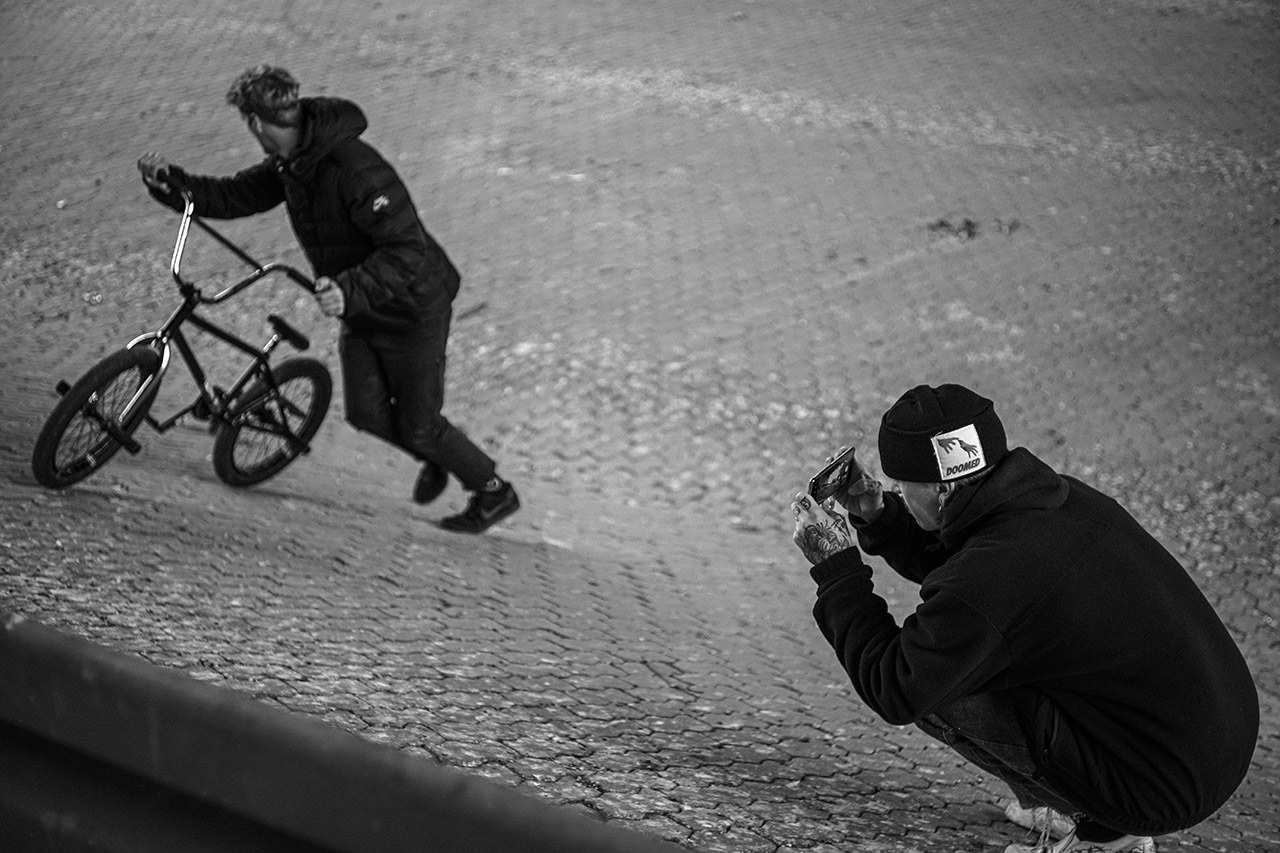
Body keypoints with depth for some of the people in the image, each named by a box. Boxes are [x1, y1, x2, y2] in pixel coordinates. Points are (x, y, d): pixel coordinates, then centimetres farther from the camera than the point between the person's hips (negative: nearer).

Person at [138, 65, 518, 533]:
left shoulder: (356, 170, -32)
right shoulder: (288, 164, -4)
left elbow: (407, 251, -36)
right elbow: (232, 197, 4)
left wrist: (351, 290, -49)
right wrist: (169, 182, -11)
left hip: (412, 307, -8)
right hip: (361, 308, 8)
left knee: (419, 426, 3)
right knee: (366, 412, 9)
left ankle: (495, 491, 26)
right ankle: (436, 459, 38)